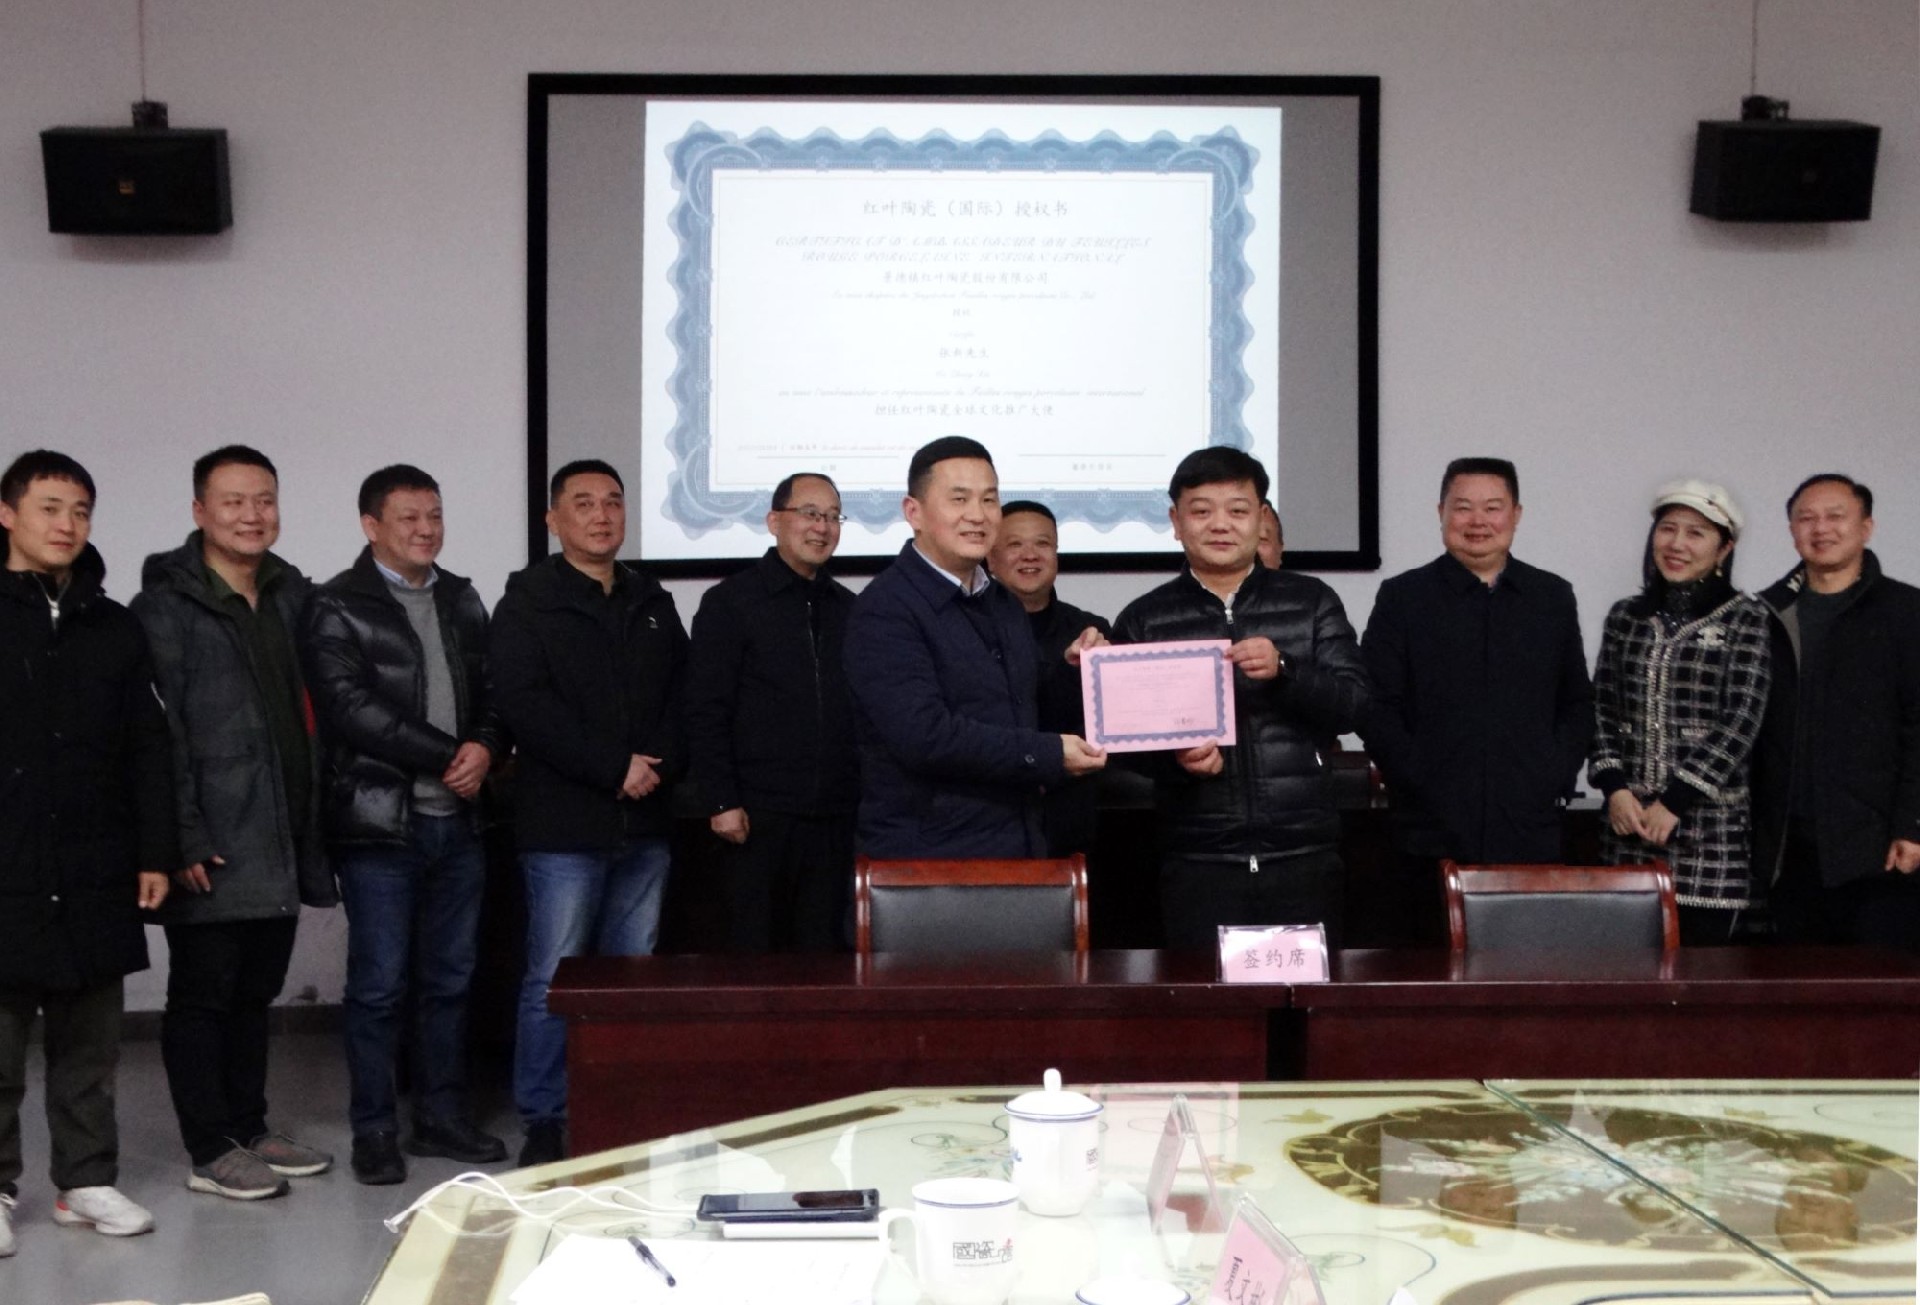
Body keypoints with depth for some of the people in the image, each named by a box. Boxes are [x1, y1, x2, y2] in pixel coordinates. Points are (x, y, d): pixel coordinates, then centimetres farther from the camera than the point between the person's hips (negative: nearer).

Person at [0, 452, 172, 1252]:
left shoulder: (113, 629, 12)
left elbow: (146, 751, 12)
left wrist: (154, 853, 7)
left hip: (94, 876, 4)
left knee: (89, 1043, 10)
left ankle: (86, 1180, 20)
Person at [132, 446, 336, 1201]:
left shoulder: (291, 595, 14)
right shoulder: (167, 606, -6)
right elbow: (160, 732, -12)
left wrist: (310, 822, 11)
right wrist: (181, 839, -17)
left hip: (280, 843, 7)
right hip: (212, 848, -6)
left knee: (255, 991, 15)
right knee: (202, 993, 3)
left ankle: (250, 1130, 26)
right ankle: (211, 1151, 10)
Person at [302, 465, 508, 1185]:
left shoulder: (462, 601, 15)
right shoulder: (338, 607, -4)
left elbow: (491, 692, 15)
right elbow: (350, 706, -14)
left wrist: (485, 747, -7)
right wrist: (447, 757, -14)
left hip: (456, 821, 6)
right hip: (380, 824, -6)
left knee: (450, 978, 12)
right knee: (379, 984, 0)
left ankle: (442, 1116, 23)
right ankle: (374, 1131, 11)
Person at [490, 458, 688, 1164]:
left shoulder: (652, 603, 17)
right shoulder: (528, 601, 0)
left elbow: (684, 696, 14)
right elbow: (523, 704, -11)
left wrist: (660, 762, -6)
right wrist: (614, 768, -15)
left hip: (645, 822, 5)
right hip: (564, 822, -5)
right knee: (553, 979, -2)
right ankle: (544, 1124, 8)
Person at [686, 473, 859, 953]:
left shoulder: (848, 608, 14)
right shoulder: (730, 602, 0)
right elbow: (705, 712, -5)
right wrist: (721, 802, -11)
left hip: (836, 817, 4)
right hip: (760, 815, -4)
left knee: (824, 950, 8)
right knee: (755, 950, 2)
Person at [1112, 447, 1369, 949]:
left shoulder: (1311, 602, 10)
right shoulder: (1143, 621, 8)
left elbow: (1352, 704, 1)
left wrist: (1283, 671, -17)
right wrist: (1176, 757, -16)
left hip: (1304, 854, 1)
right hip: (1197, 862, 0)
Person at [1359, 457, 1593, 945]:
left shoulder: (1553, 598, 14)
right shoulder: (1402, 598, 5)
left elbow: (1578, 704, 17)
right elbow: (1374, 705, 0)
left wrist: (1557, 777, 4)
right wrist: (1417, 778, -8)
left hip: (1530, 834, 2)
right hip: (1432, 834, -2)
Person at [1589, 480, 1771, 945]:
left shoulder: (1746, 620, 0)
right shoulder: (1625, 616, 12)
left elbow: (1741, 720, -7)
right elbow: (1601, 708, 10)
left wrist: (1674, 801, -10)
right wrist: (1615, 788, -5)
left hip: (1710, 829, -3)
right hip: (1629, 822, 3)